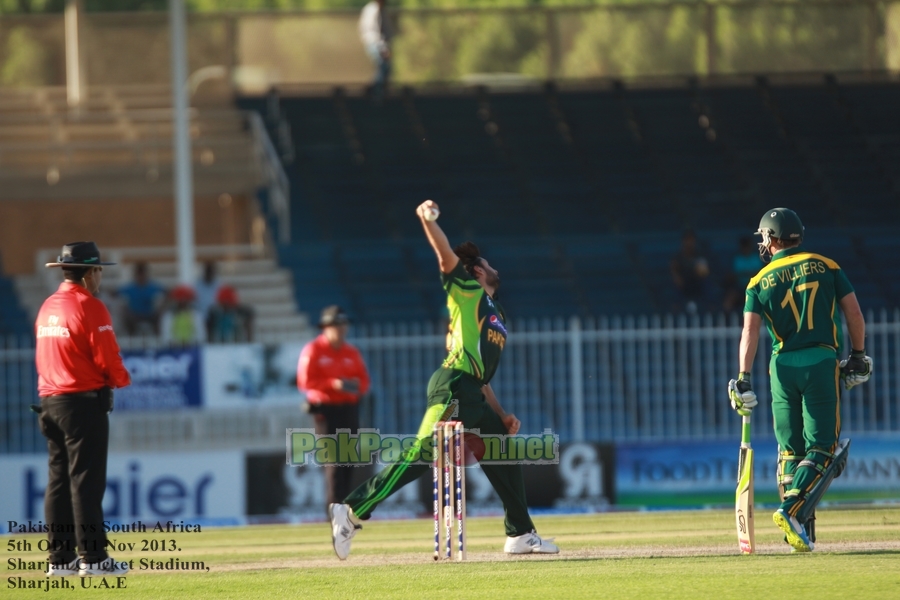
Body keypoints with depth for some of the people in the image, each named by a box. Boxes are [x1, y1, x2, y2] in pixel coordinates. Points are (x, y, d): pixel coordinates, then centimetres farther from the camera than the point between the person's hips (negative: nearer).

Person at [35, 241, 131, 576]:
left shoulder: (47, 308, 13)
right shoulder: (90, 308, -12)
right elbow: (108, 360, -15)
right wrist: (122, 379, 5)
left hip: (50, 400, 8)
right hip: (84, 402, -8)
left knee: (58, 481, 9)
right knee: (86, 480, -7)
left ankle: (60, 558, 10)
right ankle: (92, 558, -8)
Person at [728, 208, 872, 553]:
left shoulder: (760, 281, 6)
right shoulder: (825, 266, 6)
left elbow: (750, 330, -4)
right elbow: (853, 312, 3)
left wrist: (743, 378, -8)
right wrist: (858, 355, 14)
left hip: (782, 367, 2)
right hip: (821, 362, -2)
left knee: (790, 449, 11)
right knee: (822, 448, -1)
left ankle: (800, 533, 5)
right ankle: (792, 510, -22)